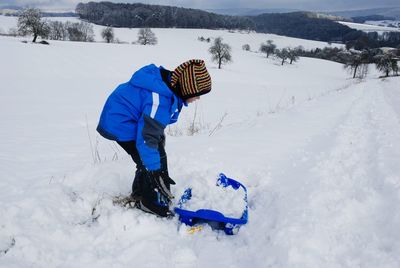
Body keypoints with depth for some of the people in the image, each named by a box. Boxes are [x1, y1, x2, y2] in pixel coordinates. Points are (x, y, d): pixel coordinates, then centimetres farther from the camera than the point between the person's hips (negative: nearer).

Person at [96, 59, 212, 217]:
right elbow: (147, 137, -33)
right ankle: (150, 202, 11)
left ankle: (139, 193, 35)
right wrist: (155, 170, -28)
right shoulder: (160, 99, -34)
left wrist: (160, 137, 25)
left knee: (148, 158, 18)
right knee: (157, 158, -7)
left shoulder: (170, 84, -4)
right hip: (122, 125, -10)